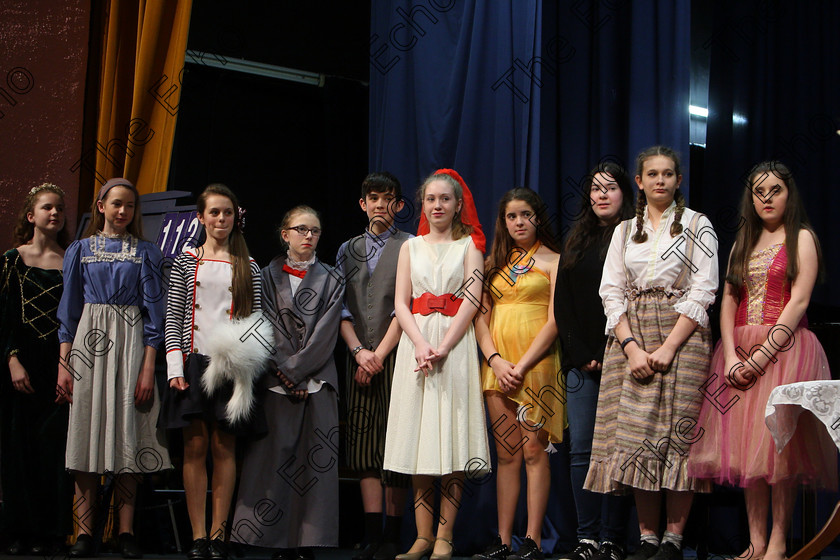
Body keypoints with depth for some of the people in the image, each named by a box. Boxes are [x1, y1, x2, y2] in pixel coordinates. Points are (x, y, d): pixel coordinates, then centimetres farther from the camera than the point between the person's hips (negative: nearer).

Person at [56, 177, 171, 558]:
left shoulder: (146, 253, 7)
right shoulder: (80, 250, 9)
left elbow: (153, 312, 3)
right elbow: (69, 311, 8)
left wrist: (148, 369, -5)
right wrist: (64, 365, -1)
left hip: (131, 346, -1)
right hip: (88, 343, 1)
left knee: (127, 437, -2)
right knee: (86, 434, -3)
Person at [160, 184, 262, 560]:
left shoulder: (248, 268, 9)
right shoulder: (185, 262, 9)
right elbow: (173, 319, 5)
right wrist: (175, 367, -4)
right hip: (194, 363, 0)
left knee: (224, 447, -1)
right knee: (195, 447, -1)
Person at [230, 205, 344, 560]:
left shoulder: (331, 281, 12)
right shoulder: (268, 277, 12)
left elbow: (325, 333, 1)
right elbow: (268, 328, 3)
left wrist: (296, 368, -8)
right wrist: (283, 371, -9)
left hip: (317, 380, 0)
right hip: (277, 381, 0)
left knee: (315, 458, -5)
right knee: (275, 455, -5)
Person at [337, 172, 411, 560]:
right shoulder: (348, 250, 16)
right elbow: (341, 307, 10)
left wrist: (379, 354, -10)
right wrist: (358, 350, -5)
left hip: (395, 357, -4)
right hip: (358, 358, 4)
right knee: (364, 445, 1)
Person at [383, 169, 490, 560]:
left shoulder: (468, 245, 9)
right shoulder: (410, 247, 15)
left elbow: (472, 300, -3)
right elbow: (400, 304, 7)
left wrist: (443, 347, -14)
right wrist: (421, 345, -10)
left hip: (455, 343, -2)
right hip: (416, 343, 2)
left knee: (451, 440, -7)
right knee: (418, 439, -1)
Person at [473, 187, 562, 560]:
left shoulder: (552, 260, 4)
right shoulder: (495, 263, 17)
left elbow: (554, 321, -5)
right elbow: (480, 316, 11)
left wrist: (522, 366, -12)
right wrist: (495, 360, -6)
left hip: (536, 363, -4)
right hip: (497, 364, 4)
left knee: (534, 450, -6)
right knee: (506, 453, 4)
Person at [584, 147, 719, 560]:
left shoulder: (698, 226, 7)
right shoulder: (625, 231, 16)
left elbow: (703, 292, -2)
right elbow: (611, 292, 8)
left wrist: (669, 347, -13)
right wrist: (632, 347, -8)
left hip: (682, 336, -3)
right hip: (631, 339, 3)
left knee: (677, 433, -8)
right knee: (635, 434, -3)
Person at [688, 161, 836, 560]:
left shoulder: (801, 238, 1)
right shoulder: (744, 242, 18)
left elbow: (798, 303, -9)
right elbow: (728, 301, 10)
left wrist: (762, 356, -17)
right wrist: (731, 356, -6)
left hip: (783, 348, -5)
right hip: (738, 351, 5)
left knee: (778, 445, -8)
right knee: (745, 445, 1)